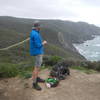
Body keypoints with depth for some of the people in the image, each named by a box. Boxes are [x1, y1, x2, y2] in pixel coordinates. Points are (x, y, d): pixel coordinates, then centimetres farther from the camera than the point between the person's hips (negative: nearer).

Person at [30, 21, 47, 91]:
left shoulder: (34, 32, 9)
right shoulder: (35, 34, -24)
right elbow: (38, 45, -24)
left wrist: (42, 42, 8)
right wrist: (43, 43, -8)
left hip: (39, 51, 11)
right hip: (38, 52, -11)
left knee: (39, 65, 20)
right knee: (37, 67, -7)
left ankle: (37, 78, 34)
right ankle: (35, 83, 1)